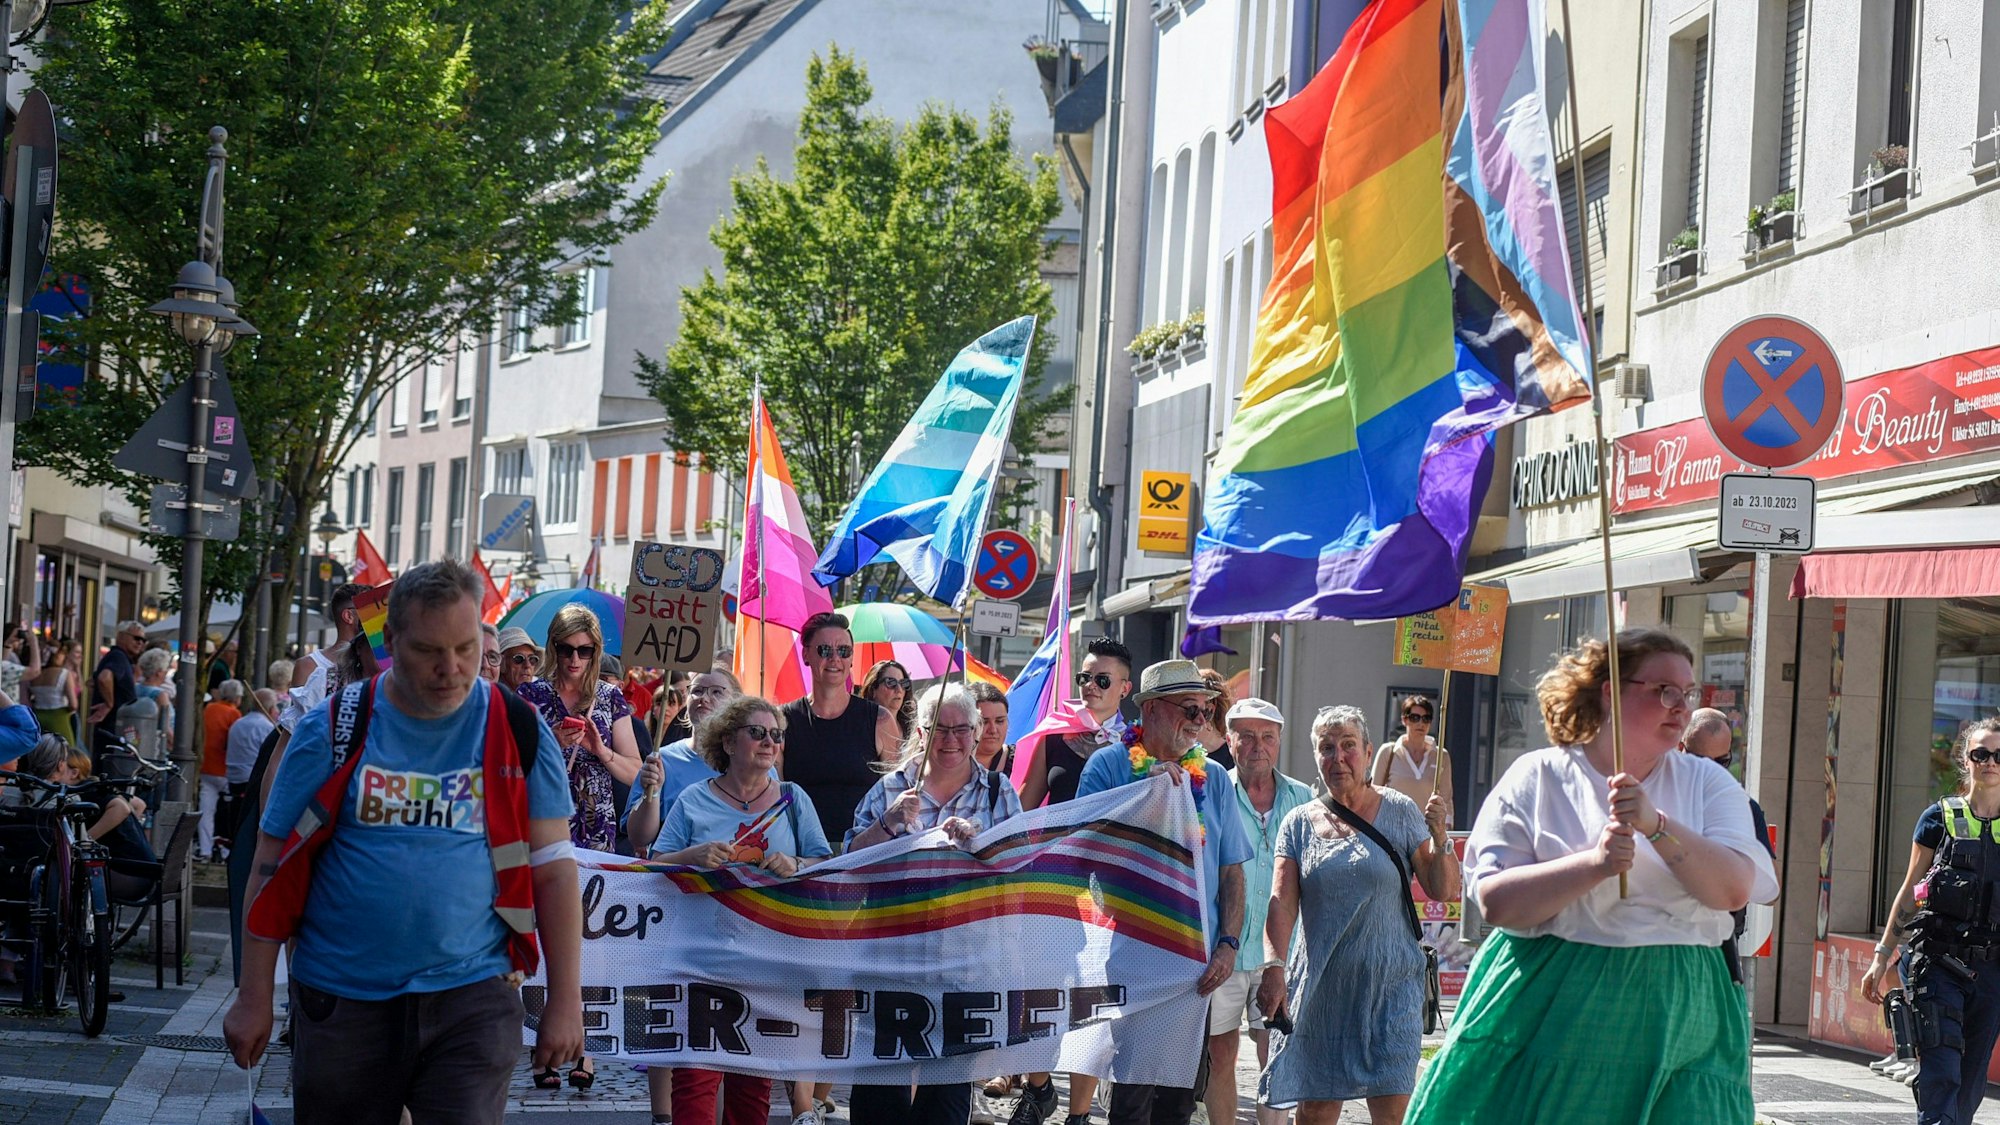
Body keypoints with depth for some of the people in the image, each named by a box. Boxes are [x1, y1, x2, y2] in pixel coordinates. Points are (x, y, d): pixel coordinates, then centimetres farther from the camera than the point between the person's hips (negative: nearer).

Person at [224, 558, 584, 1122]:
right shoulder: (332, 731, 0)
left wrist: (565, 998, 0)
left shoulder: (518, 733, 0)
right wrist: (253, 997, 2)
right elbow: (274, 865, 4)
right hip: (343, 1000, 1)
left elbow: (553, 869, 3)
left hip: (471, 996, -1)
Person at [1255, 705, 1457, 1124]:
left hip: (1389, 983, -2)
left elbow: (1443, 890, 2)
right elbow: (1281, 901, -4)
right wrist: (1273, 967, -18)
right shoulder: (1299, 824, 5)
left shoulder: (1400, 812, 2)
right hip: (1320, 986, 2)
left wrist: (1439, 839, -15)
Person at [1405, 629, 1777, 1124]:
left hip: (1675, 1026, 2)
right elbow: (1495, 901, -8)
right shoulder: (1538, 777, 3)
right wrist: (1595, 863, -20)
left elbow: (1735, 889, -7)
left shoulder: (1706, 783, 10)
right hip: (1551, 1018, -2)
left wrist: (1658, 826, -20)